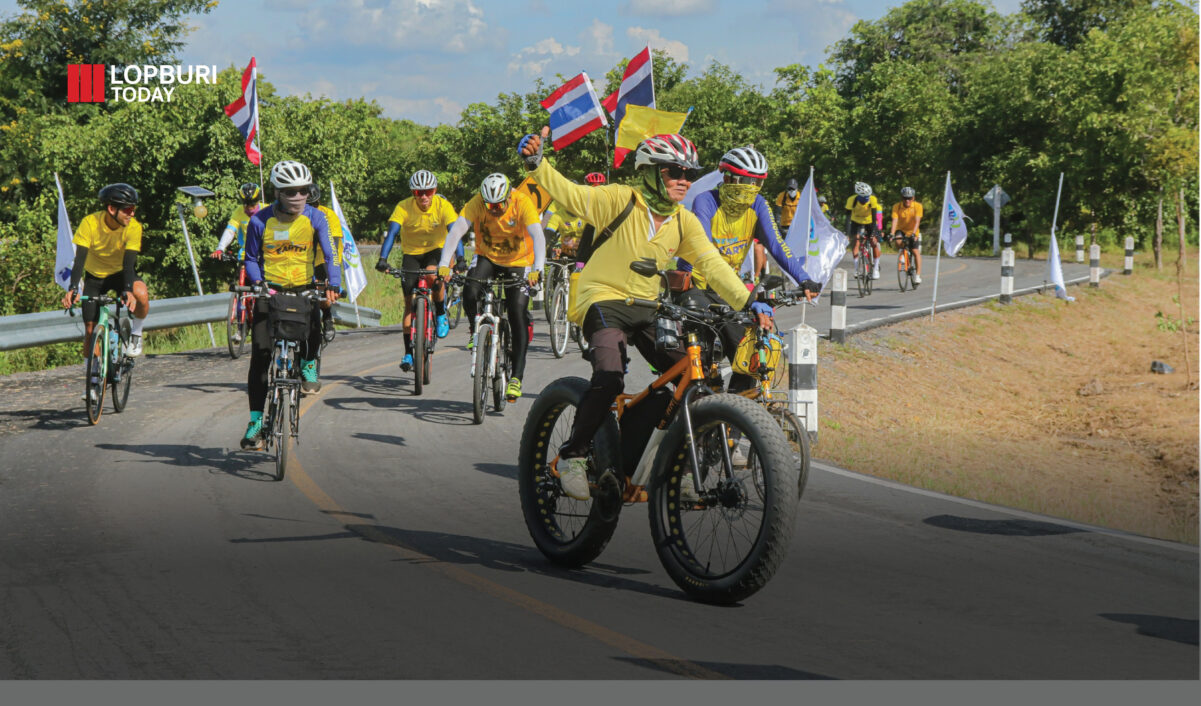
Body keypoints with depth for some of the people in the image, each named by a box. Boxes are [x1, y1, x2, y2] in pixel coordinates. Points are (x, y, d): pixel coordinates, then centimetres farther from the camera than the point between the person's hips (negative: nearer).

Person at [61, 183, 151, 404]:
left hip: (120, 273, 0)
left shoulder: (133, 227, -23)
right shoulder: (90, 223, -25)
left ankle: (135, 333, -5)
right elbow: (80, 259, -29)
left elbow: (129, 262, -30)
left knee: (141, 294, -34)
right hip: (95, 276, 1)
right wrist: (73, 289, -43)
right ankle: (91, 380, 14)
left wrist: (128, 290, -46)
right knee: (90, 328, -3)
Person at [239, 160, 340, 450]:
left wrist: (333, 285, -30)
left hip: (304, 289, 0)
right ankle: (256, 420, -2)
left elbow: (331, 254, -12)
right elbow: (251, 259, 4)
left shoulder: (315, 218, -6)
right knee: (260, 355, -10)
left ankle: (308, 364, 5)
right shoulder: (260, 221, -6)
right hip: (269, 290, 0)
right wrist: (257, 281, -16)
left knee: (312, 329, -31)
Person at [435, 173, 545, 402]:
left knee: (518, 315, -11)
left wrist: (537, 270, -50)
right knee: (470, 293, -26)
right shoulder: (477, 203, -21)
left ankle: (517, 376, -6)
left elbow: (538, 236, -35)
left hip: (518, 262, -1)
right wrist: (444, 265, -43)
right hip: (487, 257, 1)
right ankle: (476, 331, 5)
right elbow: (456, 231, -29)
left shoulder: (522, 203, -25)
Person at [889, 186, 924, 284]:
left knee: (916, 251, -14)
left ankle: (918, 275, -8)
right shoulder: (897, 206, -17)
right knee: (898, 243, -30)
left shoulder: (917, 206, -18)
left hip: (913, 232, -1)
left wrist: (913, 234, -39)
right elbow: (895, 220, -25)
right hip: (901, 230, 1)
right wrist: (892, 234, -39)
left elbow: (917, 221, -25)